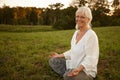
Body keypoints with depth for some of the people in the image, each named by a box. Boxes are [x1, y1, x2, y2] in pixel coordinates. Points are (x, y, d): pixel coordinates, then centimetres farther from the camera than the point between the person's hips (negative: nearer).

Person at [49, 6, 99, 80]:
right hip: (73, 65, 8)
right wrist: (60, 55, 17)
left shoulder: (91, 35, -20)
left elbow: (91, 59, -24)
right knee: (53, 60, 5)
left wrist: (78, 69, -38)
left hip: (86, 71, -8)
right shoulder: (76, 32, 6)